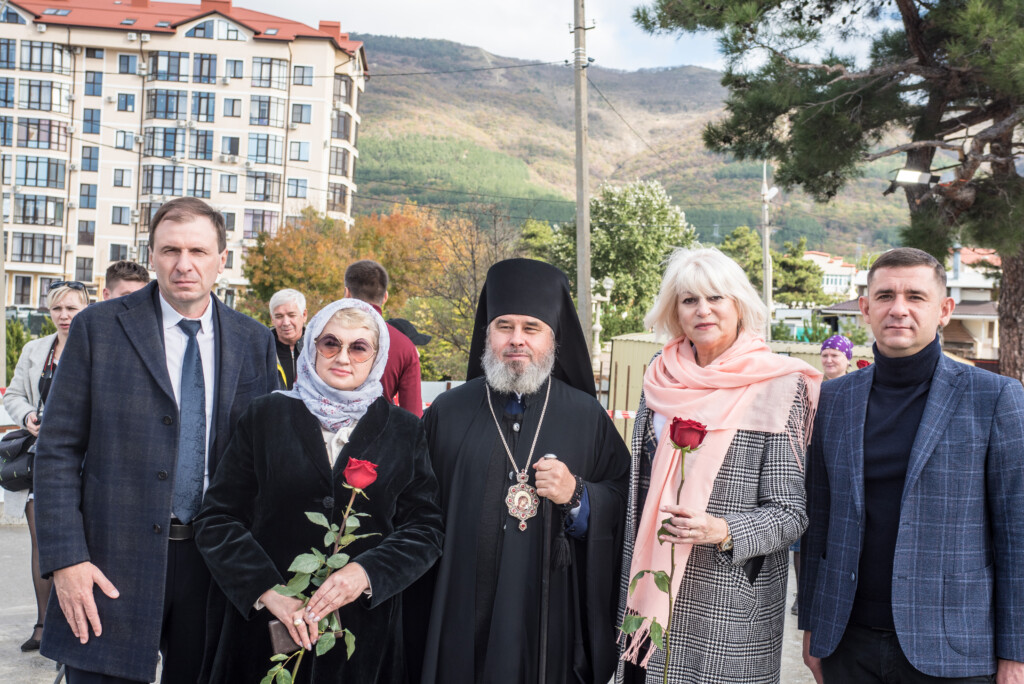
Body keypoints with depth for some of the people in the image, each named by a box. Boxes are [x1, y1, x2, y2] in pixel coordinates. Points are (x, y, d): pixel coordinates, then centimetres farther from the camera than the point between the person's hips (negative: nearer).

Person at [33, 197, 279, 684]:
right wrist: (65, 559, -10)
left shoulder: (254, 342, 5)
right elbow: (58, 450, -3)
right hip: (113, 562, -2)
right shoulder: (98, 327, -2)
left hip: (215, 563, 3)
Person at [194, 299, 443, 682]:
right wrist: (267, 589, -14)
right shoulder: (267, 416, 1)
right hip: (265, 626, 0)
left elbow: (425, 528, 0)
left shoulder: (403, 432, 3)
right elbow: (216, 520, -1)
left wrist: (368, 572, -17)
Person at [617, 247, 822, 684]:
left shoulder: (777, 386, -8)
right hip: (653, 595, 4)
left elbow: (791, 512, -8)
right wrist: (631, 590, 12)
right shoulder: (660, 380, 6)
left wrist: (722, 530, -25)